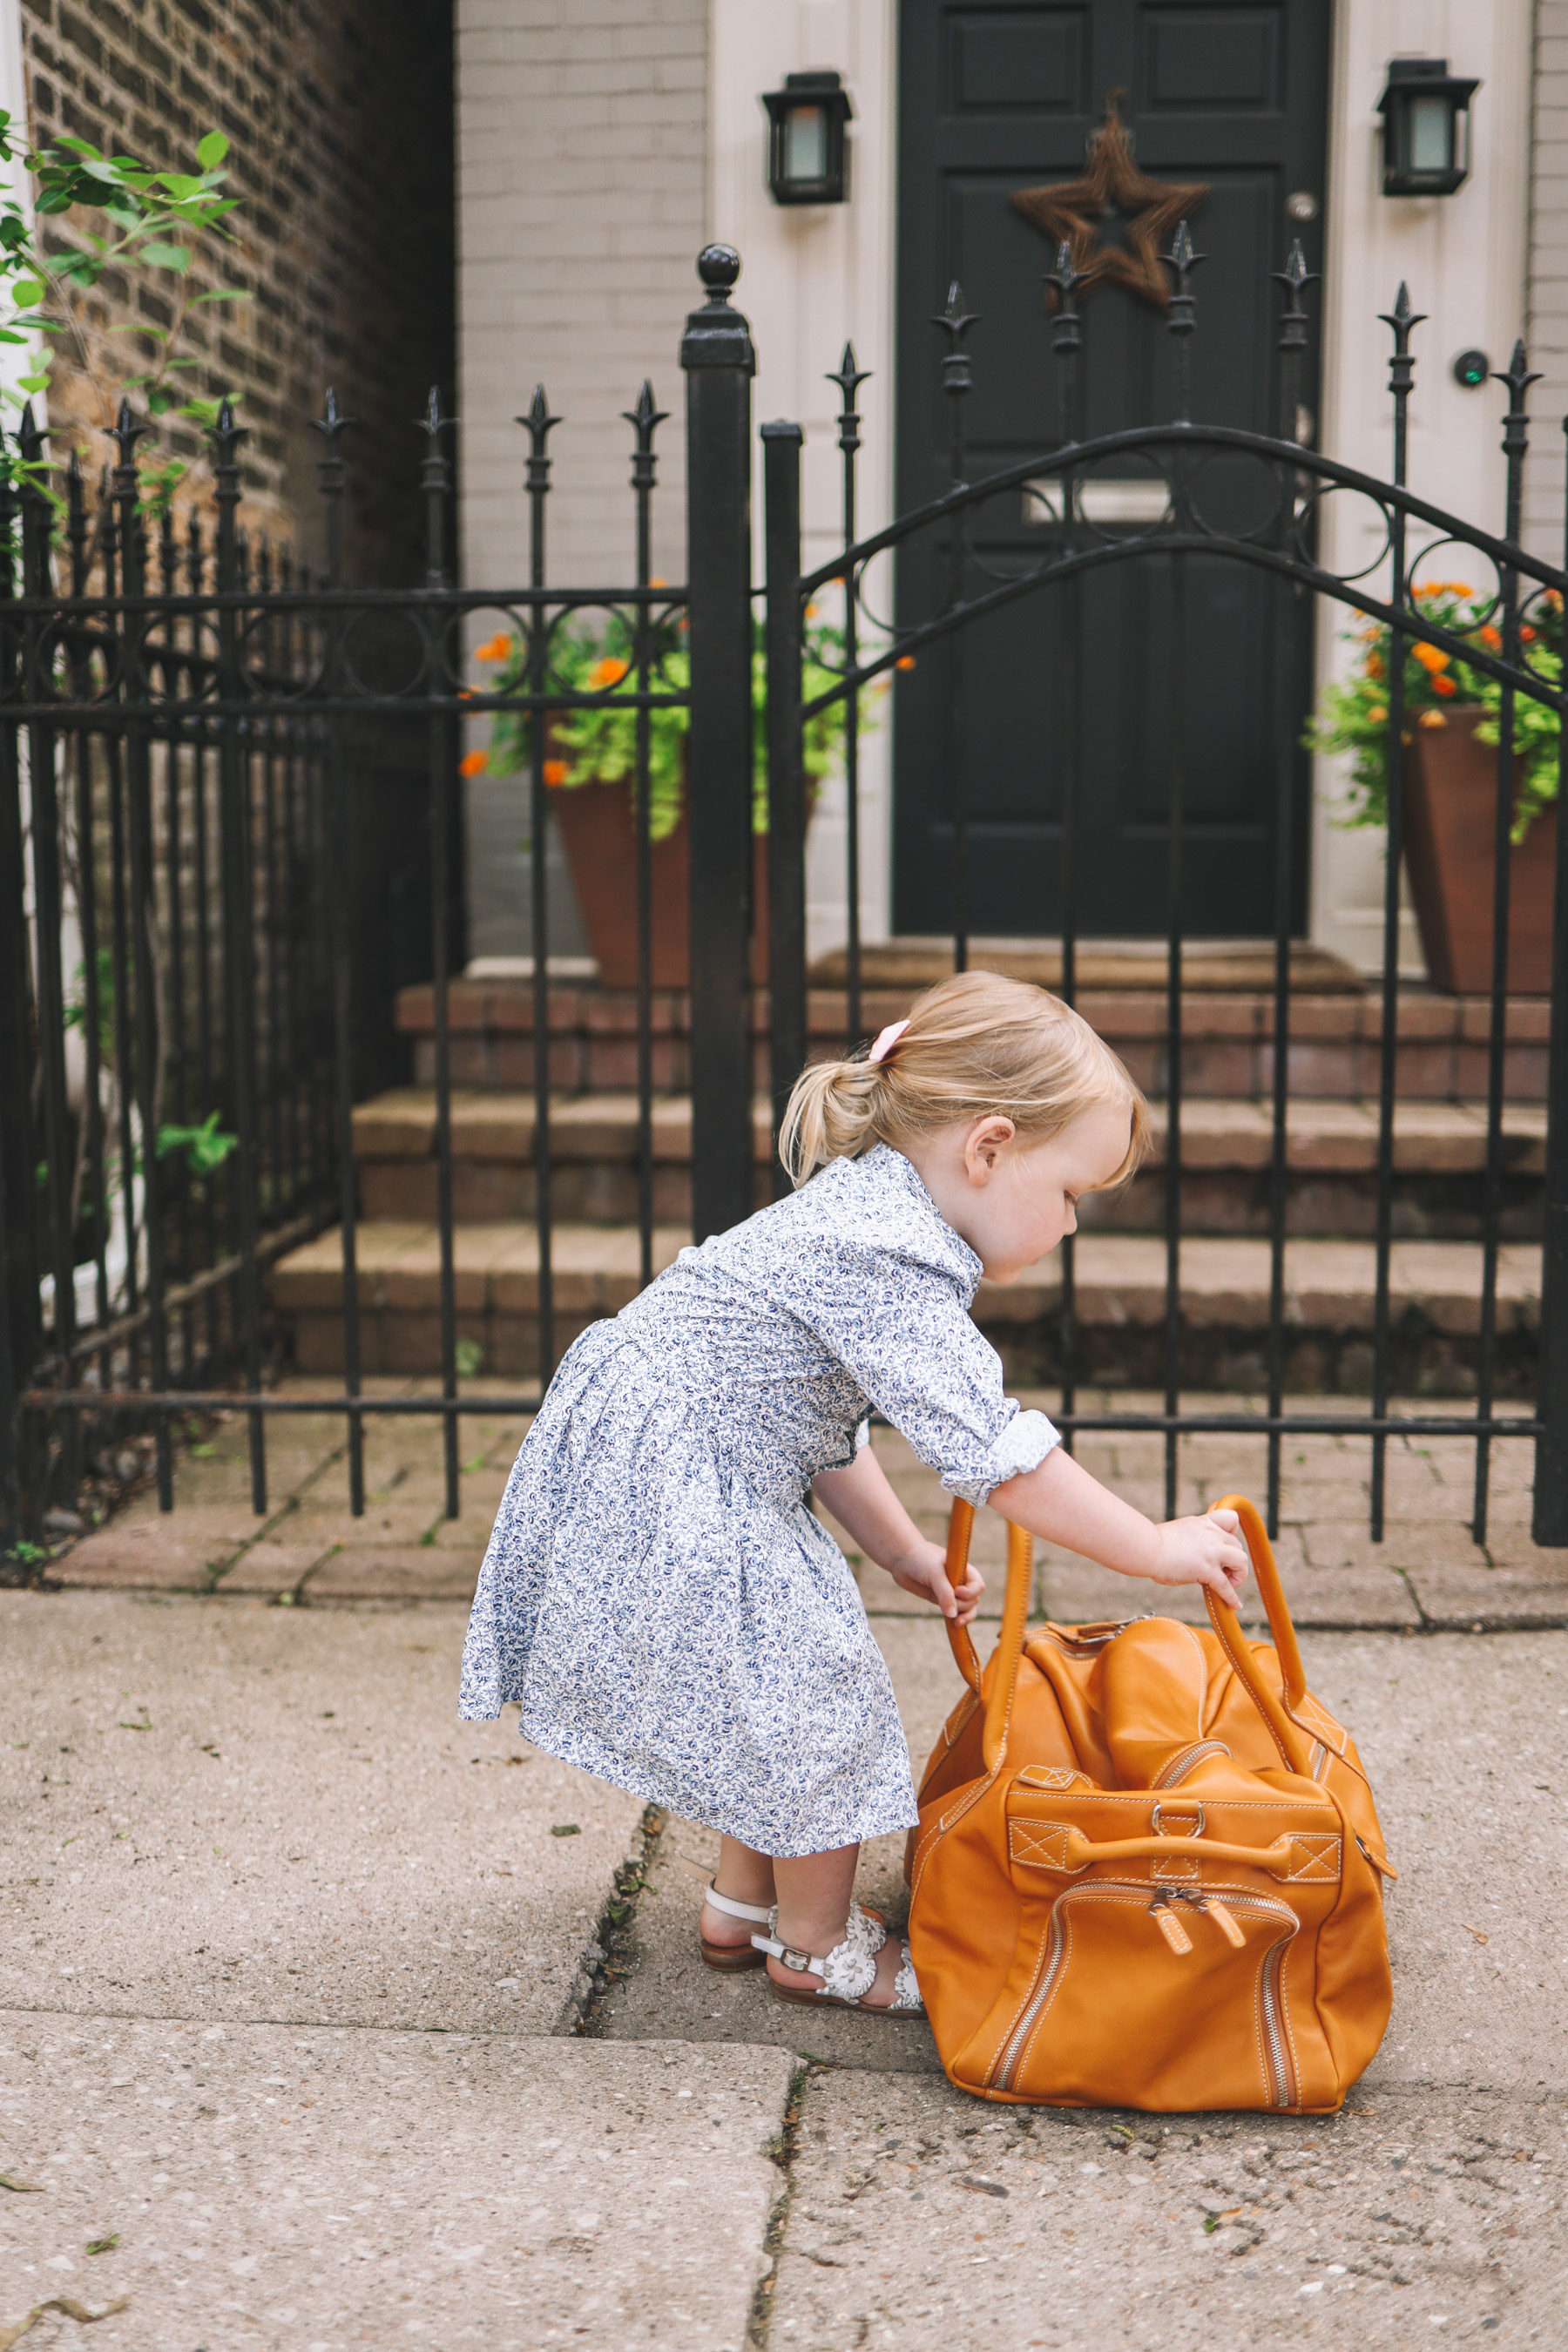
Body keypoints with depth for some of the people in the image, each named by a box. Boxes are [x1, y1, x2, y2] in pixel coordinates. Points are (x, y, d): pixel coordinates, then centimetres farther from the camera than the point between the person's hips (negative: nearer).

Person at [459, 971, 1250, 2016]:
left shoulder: (859, 1214, 11)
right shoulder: (888, 1260, -23)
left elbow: (828, 1422, 19)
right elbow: (995, 1453, -26)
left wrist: (904, 1553, 17)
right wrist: (1159, 1549, -18)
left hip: (690, 1487, 11)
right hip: (664, 1502, -10)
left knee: (780, 1687, 21)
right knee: (819, 1690, -1)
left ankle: (746, 1906, 36)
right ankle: (819, 1947, 18)